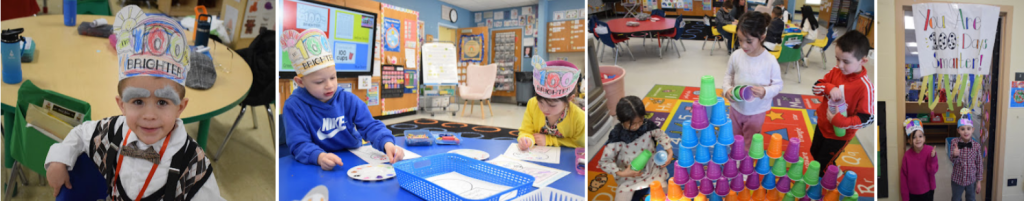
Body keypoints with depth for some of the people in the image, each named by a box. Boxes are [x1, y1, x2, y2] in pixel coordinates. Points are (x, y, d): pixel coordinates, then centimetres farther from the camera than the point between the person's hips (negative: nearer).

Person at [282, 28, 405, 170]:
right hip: (320, 170, -1)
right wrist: (319, 157, -36)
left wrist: (387, 143, -27)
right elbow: (299, 144, -14)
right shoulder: (294, 107, -7)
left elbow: (371, 126, -5)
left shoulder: (348, 100, 1)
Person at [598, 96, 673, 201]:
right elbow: (604, 162, -16)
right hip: (629, 177, -2)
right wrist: (620, 173, -28)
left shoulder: (648, 126, -14)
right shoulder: (616, 136, -21)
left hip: (652, 171, 2)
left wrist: (669, 152, -9)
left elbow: (661, 136, 6)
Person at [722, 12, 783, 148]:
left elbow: (778, 84, -11)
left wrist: (765, 92, -31)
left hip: (756, 111, -3)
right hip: (736, 107, 3)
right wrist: (727, 88, -14)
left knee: (750, 146, 14)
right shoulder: (736, 56, -12)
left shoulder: (770, 61, -20)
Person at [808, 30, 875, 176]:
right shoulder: (836, 72, -12)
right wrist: (829, 88, -28)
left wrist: (840, 121, -37)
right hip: (822, 125, 6)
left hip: (840, 134, -6)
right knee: (814, 153, 28)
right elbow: (815, 87, -7)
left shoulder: (865, 87, -29)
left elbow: (868, 118, -27)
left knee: (823, 166, 10)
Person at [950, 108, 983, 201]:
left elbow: (979, 164, -3)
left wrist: (979, 181, 0)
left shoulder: (976, 145, -11)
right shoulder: (954, 142, -13)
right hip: (957, 179, -1)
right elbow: (952, 160, -16)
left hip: (971, 180, 1)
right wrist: (955, 155, -41)